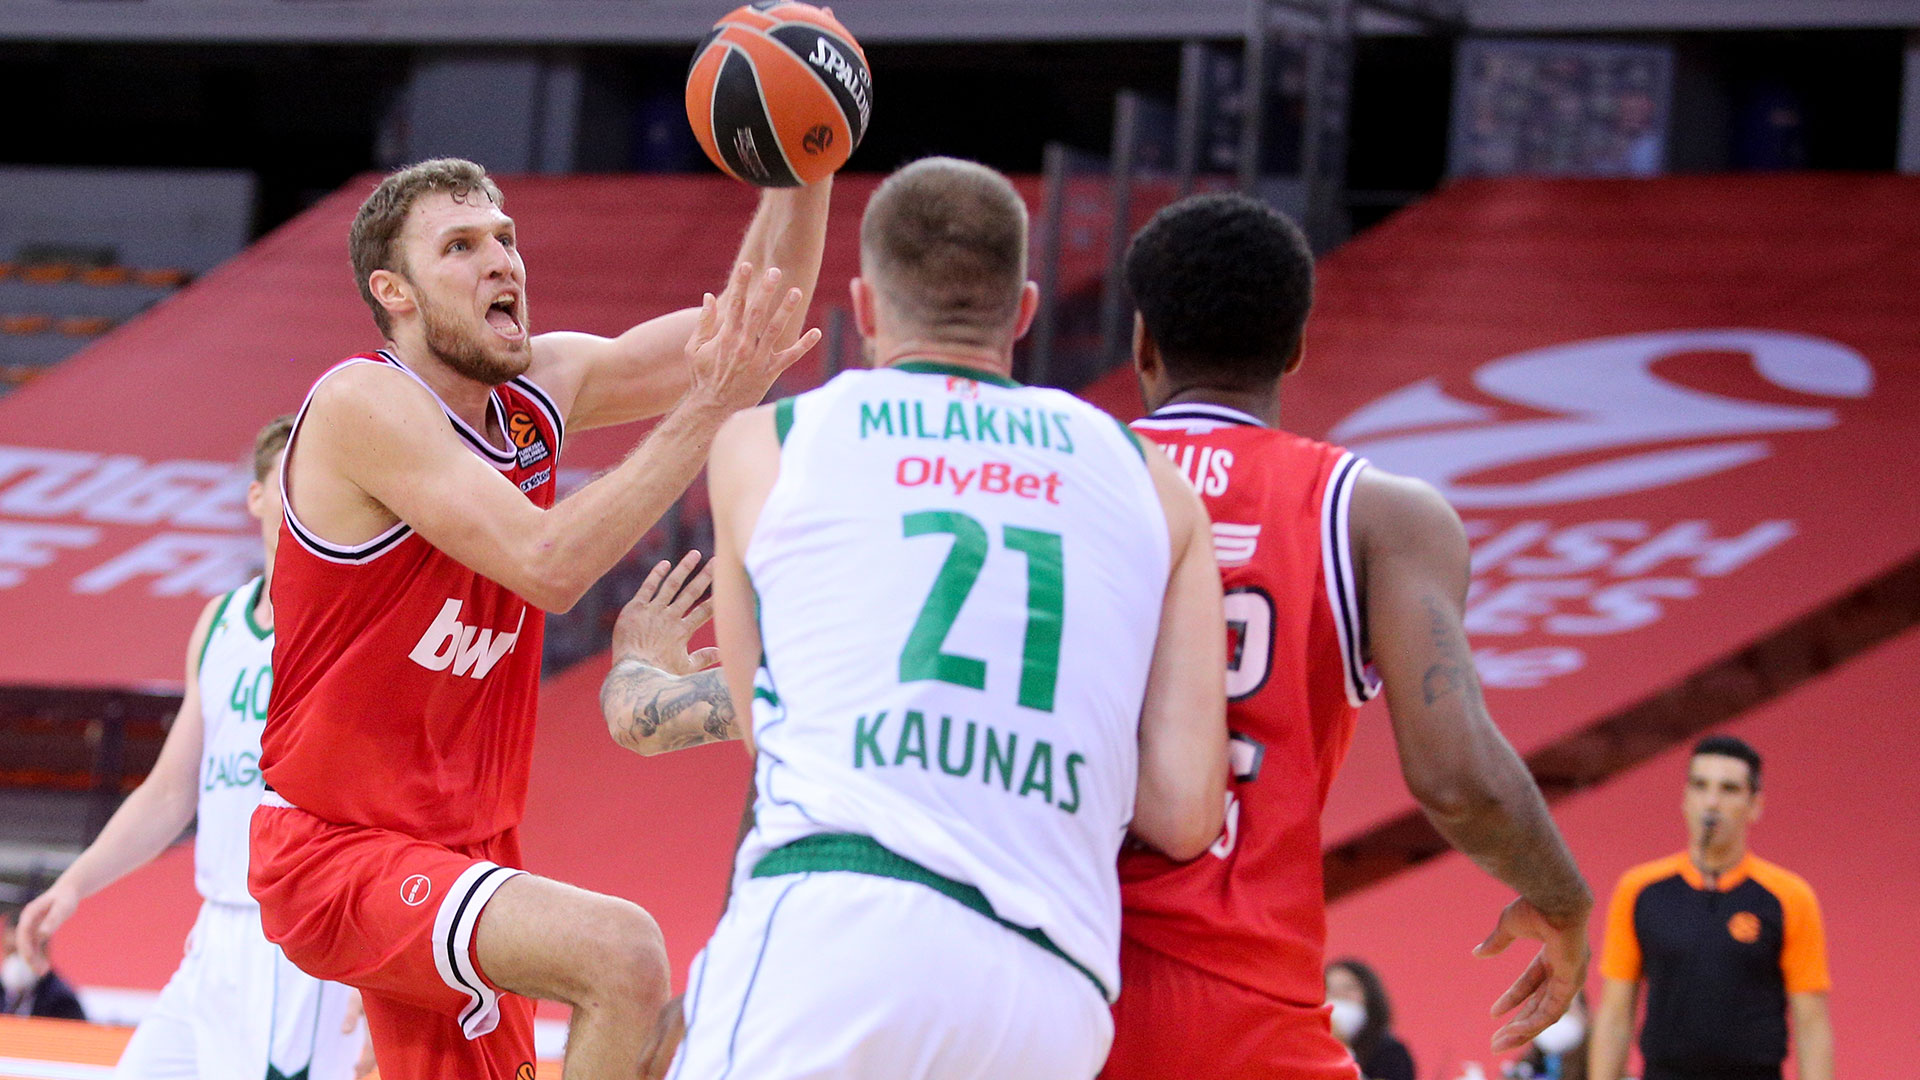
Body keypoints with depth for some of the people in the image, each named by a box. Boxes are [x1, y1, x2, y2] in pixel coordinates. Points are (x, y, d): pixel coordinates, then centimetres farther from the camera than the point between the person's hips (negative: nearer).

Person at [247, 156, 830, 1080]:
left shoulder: (541, 389, 5)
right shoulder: (364, 403, -17)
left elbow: (756, 328, 7)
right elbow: (548, 566, -27)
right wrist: (705, 411, -28)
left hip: (464, 851, 9)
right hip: (337, 855, -9)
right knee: (623, 955, -29)